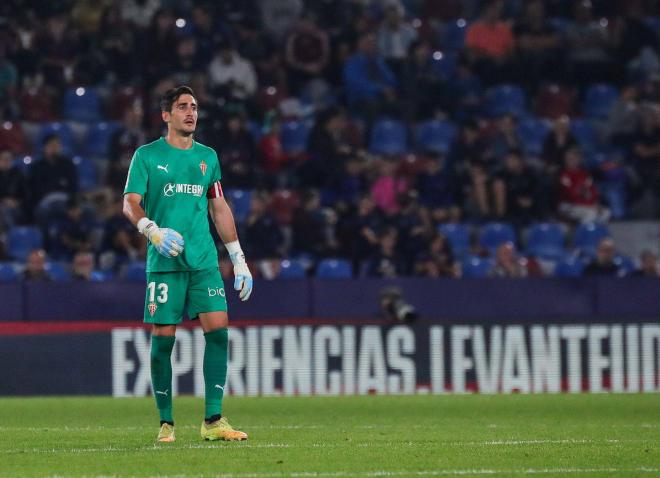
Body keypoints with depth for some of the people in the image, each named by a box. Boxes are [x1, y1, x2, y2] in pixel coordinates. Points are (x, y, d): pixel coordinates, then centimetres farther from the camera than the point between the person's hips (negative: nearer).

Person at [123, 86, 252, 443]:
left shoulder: (207, 157, 16)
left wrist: (238, 259, 17)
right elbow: (130, 203, -3)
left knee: (218, 330, -9)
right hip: (164, 262, -3)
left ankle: (213, 421, -6)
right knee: (163, 338, -3)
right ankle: (166, 423, 8)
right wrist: (153, 230, -23)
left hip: (204, 260, 3)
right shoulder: (147, 155, 4)